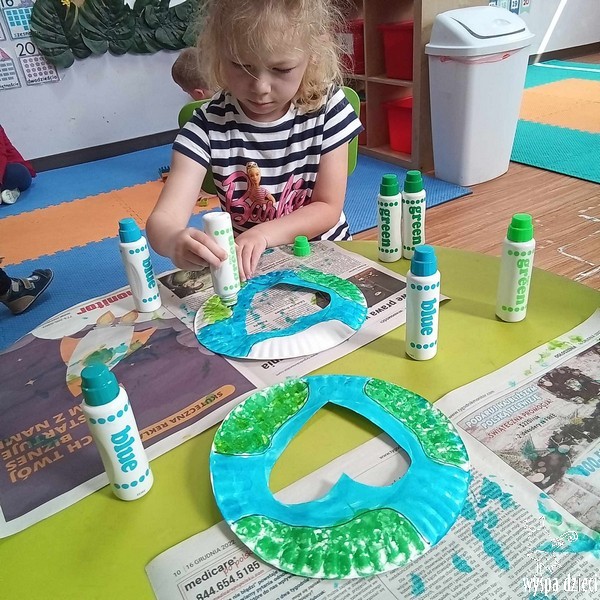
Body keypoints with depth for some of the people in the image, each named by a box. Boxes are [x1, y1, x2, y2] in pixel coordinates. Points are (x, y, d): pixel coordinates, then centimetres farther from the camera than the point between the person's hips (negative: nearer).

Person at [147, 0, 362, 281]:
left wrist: (262, 234, -23)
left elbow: (329, 208, -8)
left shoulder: (327, 107, -10)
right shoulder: (209, 123, -12)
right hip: (244, 268, 1)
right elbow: (164, 219, -19)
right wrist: (176, 240, -42)